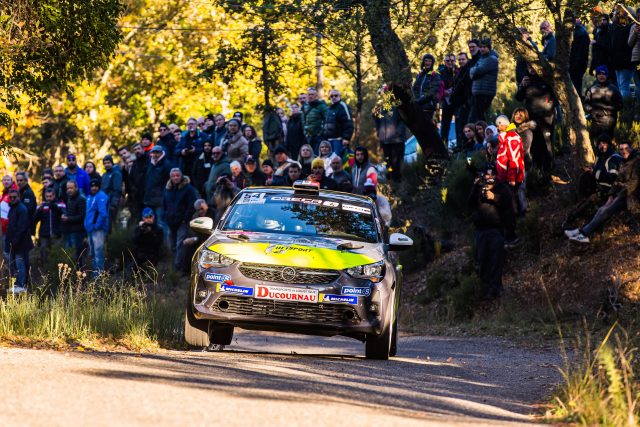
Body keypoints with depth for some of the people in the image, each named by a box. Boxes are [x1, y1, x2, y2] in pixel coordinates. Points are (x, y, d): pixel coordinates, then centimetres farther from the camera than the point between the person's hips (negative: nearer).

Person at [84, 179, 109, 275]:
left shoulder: (101, 197, -13)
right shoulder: (89, 197, 16)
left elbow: (103, 213, -20)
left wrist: (97, 225, -19)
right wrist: (87, 225, 15)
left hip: (98, 230, -10)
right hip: (90, 229, 10)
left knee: (98, 250, -12)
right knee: (92, 252, 16)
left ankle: (99, 271, -12)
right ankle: (95, 270, 25)